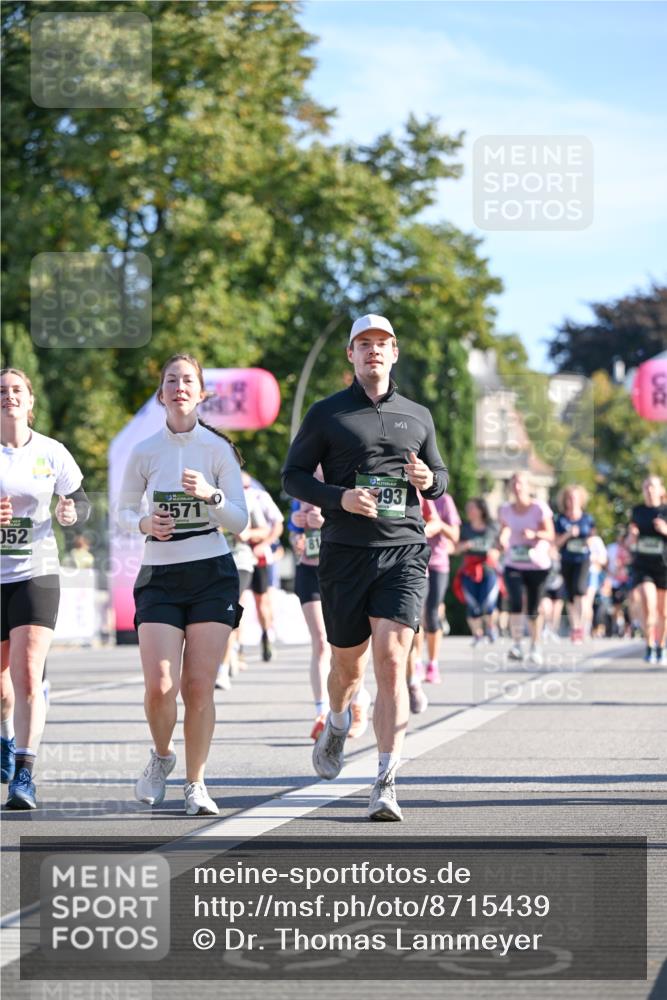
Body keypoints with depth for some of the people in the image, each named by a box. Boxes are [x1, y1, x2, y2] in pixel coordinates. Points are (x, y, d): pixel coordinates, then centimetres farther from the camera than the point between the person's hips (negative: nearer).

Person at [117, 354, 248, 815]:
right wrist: (145, 523, -10)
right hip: (160, 576, 1)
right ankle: (162, 756, 18)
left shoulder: (218, 448, 0)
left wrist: (211, 495, -20)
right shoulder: (144, 452, 3)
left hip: (212, 574, -1)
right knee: (160, 686, -12)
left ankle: (196, 783, 10)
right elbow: (124, 510, 12)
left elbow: (240, 520, -2)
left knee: (199, 686, -4)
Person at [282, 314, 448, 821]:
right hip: (345, 553, 0)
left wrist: (430, 480, -1)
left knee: (391, 664, -13)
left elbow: (440, 474, 24)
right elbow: (293, 475, 4)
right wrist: (340, 497, -13)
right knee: (347, 665, 10)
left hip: (404, 552, 0)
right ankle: (338, 723, 46)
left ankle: (386, 785, -15)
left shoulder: (418, 416, 14)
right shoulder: (326, 413, 6)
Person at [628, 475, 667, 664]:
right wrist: (632, 533, -7)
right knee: (648, 604, -20)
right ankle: (649, 647, -9)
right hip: (642, 566, 1)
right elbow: (631, 542, 16)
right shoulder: (638, 511, 7)